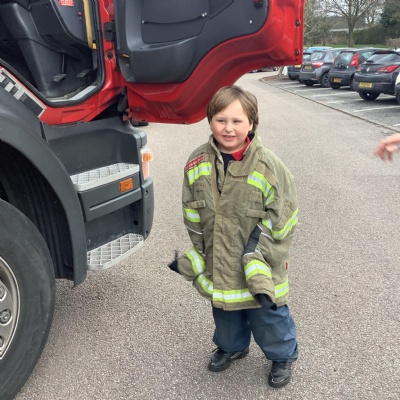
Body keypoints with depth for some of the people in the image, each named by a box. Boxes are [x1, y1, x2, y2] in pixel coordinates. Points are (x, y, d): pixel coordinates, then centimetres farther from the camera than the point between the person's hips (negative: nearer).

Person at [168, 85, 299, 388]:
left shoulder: (268, 166, -20)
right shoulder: (198, 163, -7)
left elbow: (280, 223, -15)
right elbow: (193, 216, 3)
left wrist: (259, 268, -18)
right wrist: (197, 257, 1)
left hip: (259, 271, -4)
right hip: (218, 267, 4)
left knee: (268, 317, 16)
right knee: (225, 313, 27)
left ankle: (283, 356, 47)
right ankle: (232, 346, 57)